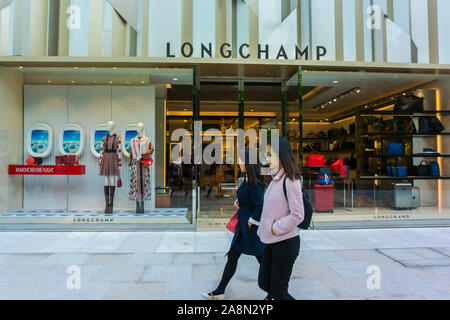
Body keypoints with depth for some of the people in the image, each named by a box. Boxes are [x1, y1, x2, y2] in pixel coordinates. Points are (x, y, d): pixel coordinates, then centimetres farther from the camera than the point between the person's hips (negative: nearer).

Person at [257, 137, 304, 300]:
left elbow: (297, 215, -21)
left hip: (286, 242, -8)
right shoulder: (275, 179, 9)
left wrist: (274, 229, -17)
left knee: (278, 290, 4)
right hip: (272, 242, 9)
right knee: (263, 283, 17)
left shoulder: (290, 181, -18)